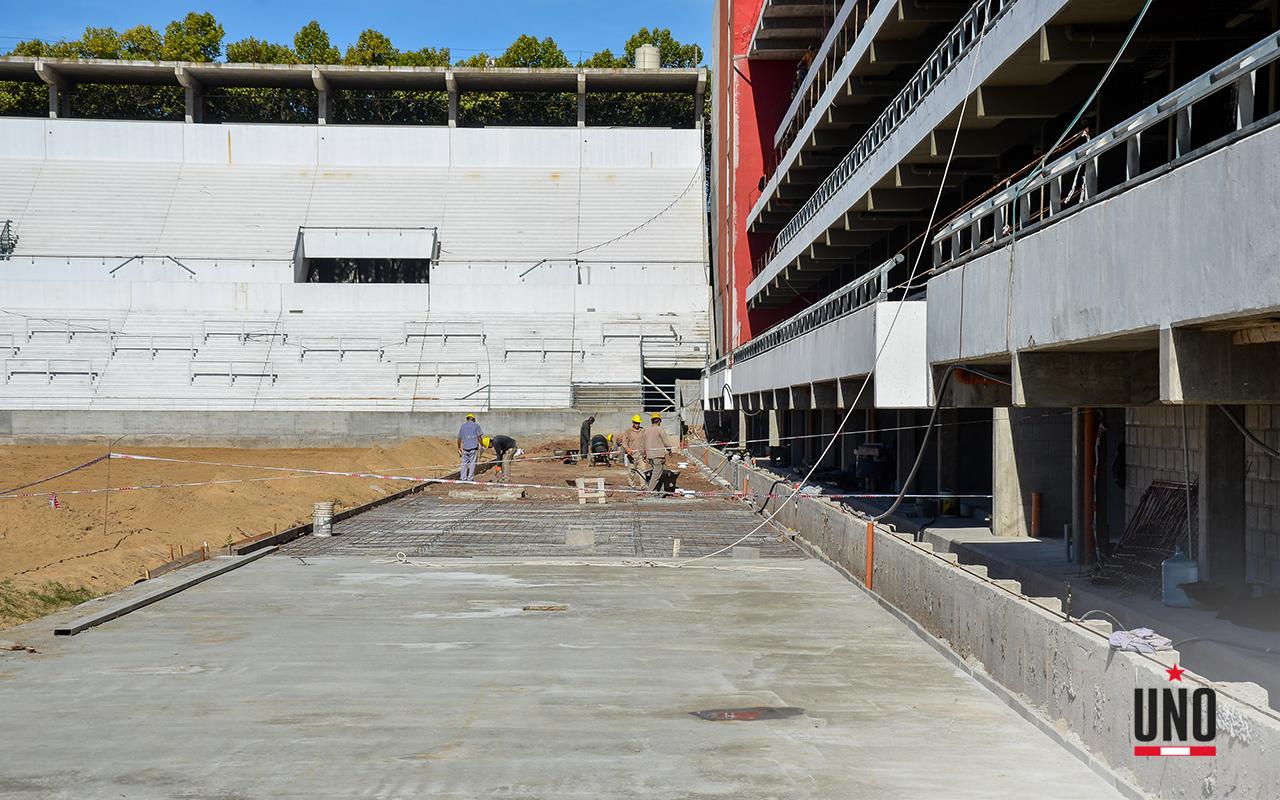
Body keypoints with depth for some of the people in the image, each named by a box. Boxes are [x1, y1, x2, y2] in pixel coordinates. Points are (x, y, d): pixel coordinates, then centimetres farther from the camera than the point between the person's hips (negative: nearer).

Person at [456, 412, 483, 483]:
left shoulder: (463, 426, 11)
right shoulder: (476, 425, 2)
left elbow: (459, 438, 13)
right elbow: (479, 437, -4)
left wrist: (459, 448, 23)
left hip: (465, 448, 3)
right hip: (473, 447, -3)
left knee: (464, 463, 13)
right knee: (472, 463, 3)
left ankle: (463, 477, 12)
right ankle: (470, 478, 4)